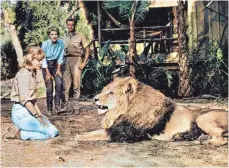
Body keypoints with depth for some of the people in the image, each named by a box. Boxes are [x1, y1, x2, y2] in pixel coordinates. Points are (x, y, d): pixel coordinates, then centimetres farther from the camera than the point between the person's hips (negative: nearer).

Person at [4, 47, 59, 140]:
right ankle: (18, 133, -8)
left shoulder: (32, 74, 16)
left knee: (54, 131, 6)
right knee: (52, 132, -14)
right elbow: (24, 99, -20)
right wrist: (37, 116, -15)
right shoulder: (24, 74, -14)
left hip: (29, 111, 10)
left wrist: (40, 114, 8)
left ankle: (20, 128, 6)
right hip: (21, 113, -10)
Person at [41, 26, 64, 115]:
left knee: (59, 83, -19)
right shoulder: (45, 44, -17)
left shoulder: (61, 43, -10)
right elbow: (43, 59, -13)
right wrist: (48, 73, -13)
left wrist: (58, 69, -4)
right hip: (46, 66, -2)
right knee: (49, 88, -6)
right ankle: (49, 109, 5)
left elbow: (60, 57, -1)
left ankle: (57, 105, -10)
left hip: (56, 65, 3)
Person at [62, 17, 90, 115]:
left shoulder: (80, 36, 7)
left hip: (76, 60, -3)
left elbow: (87, 49, 4)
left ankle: (75, 107, 2)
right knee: (65, 85, -1)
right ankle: (66, 106, 5)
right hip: (66, 60, 3)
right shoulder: (64, 37, 16)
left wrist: (84, 63, -5)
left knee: (76, 86, -2)